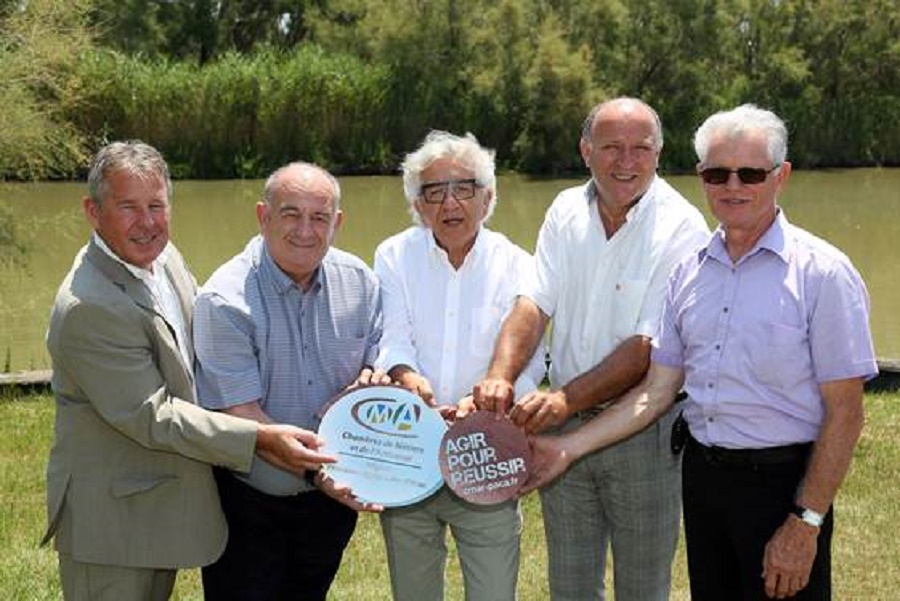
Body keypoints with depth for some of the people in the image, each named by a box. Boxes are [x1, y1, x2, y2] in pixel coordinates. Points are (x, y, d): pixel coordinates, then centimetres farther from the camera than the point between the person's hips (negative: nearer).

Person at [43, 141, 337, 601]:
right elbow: (154, 417, -24)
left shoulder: (165, 258, 1)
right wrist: (261, 438, -25)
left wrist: (264, 437, 3)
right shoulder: (87, 308, -26)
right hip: (110, 516, -9)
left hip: (167, 500, 9)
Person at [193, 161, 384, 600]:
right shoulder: (224, 301, -19)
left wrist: (374, 379, -18)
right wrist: (314, 471, -27)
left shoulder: (358, 281, -2)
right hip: (247, 502, -5)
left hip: (332, 495, 5)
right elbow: (242, 412, -21)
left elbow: (380, 360, 7)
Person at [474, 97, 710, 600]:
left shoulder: (681, 228, -14)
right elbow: (534, 304, -4)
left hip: (643, 432, -4)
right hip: (562, 427, 4)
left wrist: (568, 398, -29)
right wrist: (501, 377, -23)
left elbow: (648, 347, -19)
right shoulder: (567, 211, 3)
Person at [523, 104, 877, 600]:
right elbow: (656, 391, 11)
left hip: (781, 481, -5)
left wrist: (806, 524, -15)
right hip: (701, 475, 5)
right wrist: (570, 447, 4)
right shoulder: (690, 272, 6)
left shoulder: (822, 272, -10)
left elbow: (843, 413, -12)